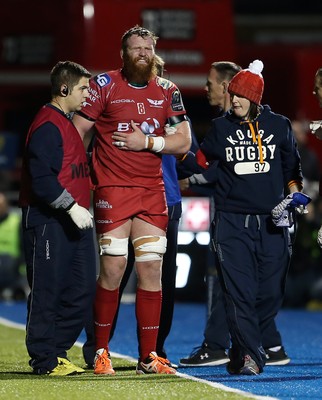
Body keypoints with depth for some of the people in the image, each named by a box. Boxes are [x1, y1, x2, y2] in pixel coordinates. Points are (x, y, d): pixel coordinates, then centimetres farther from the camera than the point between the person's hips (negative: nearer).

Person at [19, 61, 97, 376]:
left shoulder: (68, 123, 19)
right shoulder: (47, 125, -13)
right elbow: (41, 178, -21)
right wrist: (71, 206, -22)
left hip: (73, 221, 10)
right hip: (48, 222, -10)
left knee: (82, 289, 8)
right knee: (48, 291, -4)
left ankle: (58, 351, 16)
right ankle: (45, 360, 1)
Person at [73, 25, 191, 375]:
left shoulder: (166, 91, 9)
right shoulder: (105, 85, -1)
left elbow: (183, 141, 8)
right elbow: (77, 131, 1)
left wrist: (148, 142, -7)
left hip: (152, 190, 4)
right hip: (113, 189, -4)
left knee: (152, 270, 1)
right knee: (112, 269, -7)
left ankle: (148, 356, 6)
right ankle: (101, 352, 5)